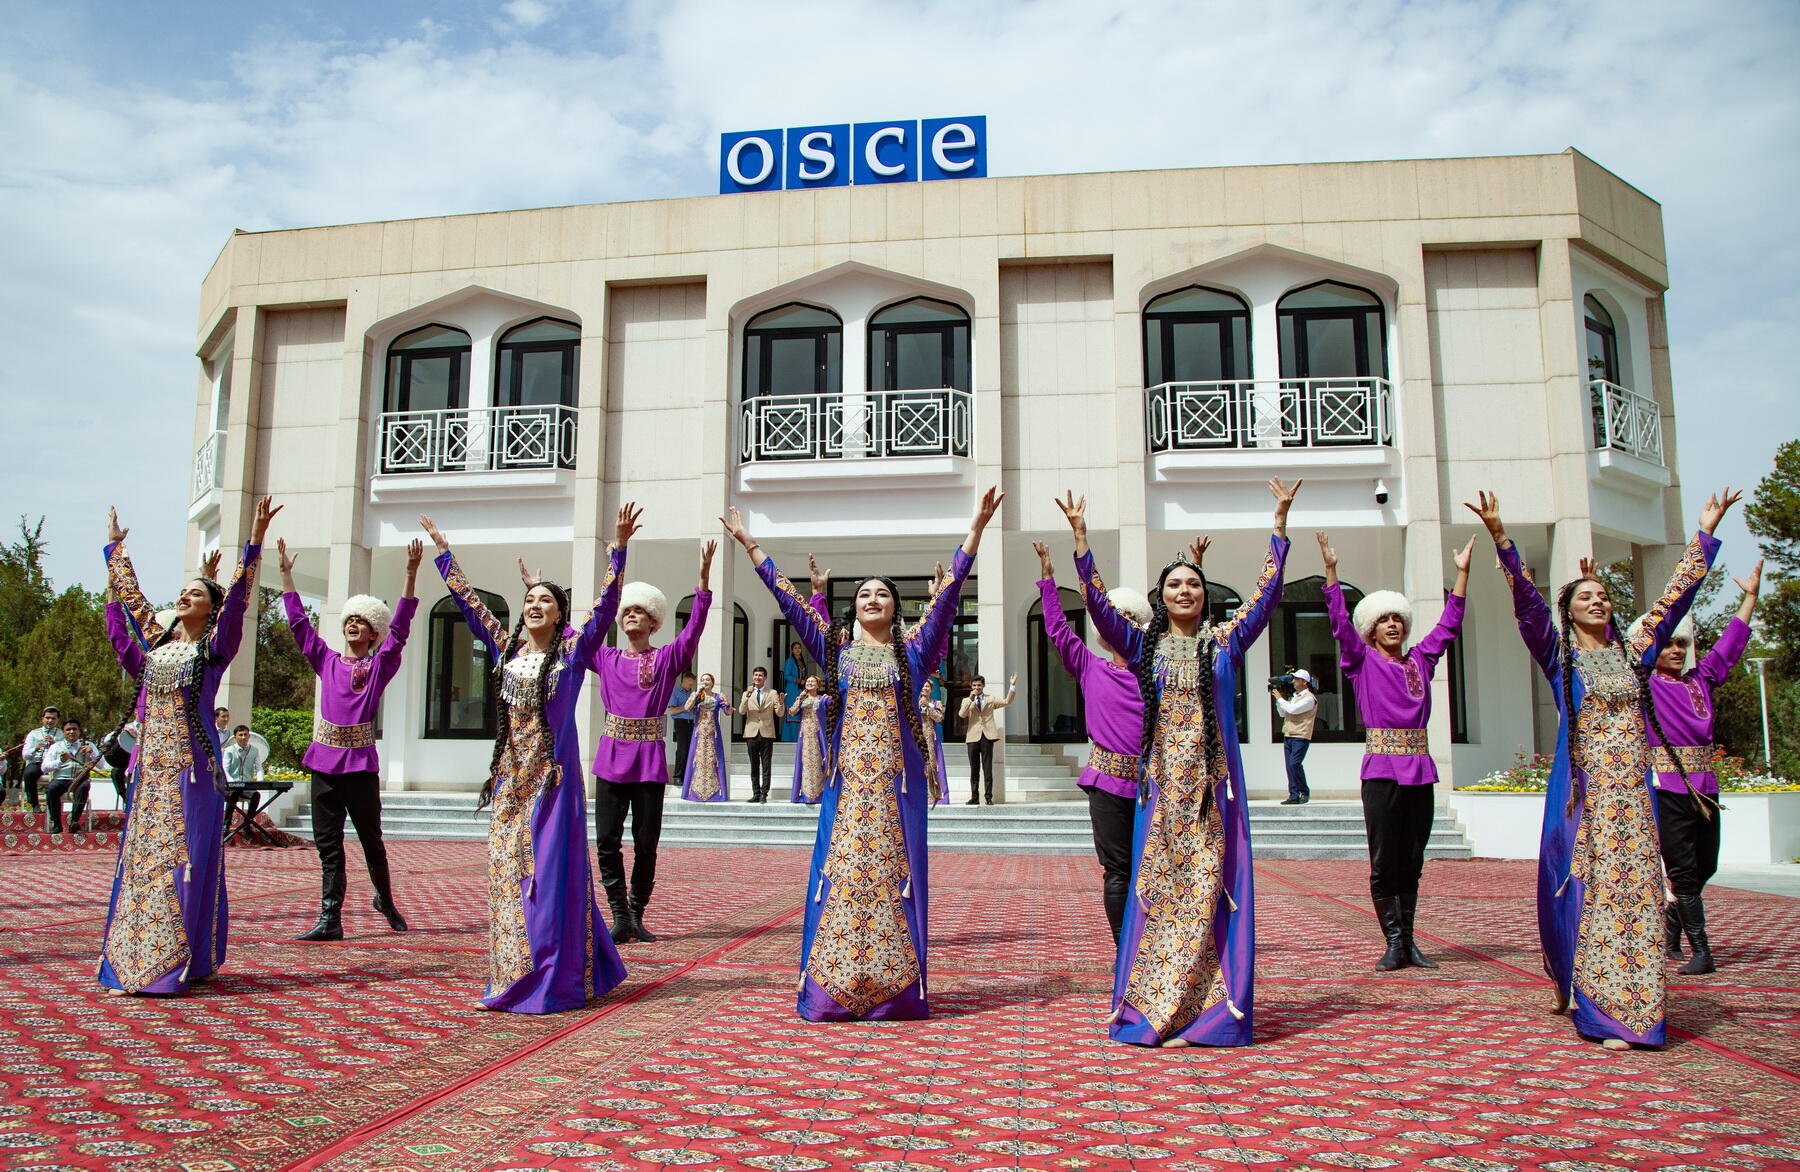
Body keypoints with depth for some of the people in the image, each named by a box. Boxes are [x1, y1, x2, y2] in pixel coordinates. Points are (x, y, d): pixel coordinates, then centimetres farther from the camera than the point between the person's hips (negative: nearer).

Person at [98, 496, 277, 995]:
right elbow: (129, 594, 27)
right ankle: (135, 957, 15)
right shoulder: (155, 640, 14)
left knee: (186, 856, -5)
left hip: (192, 764, -6)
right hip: (151, 763, 6)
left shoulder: (214, 648, -1)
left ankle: (188, 961, -1)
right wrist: (115, 547, 35)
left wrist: (255, 541, -20)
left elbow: (237, 599, -12)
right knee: (141, 854, 7)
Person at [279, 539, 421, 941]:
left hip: (361, 762, -3)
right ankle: (330, 919, 5)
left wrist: (411, 575, -14)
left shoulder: (379, 667, 4)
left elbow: (399, 628, -6)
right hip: (324, 761, 3)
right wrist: (286, 574, 11)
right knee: (328, 844, 3)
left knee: (371, 840, 6)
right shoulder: (327, 662, 13)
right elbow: (299, 623, 14)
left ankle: (386, 900, 27)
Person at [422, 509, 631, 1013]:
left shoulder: (572, 649, -1)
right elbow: (469, 601, 18)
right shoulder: (505, 647, 10)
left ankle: (555, 980, 3)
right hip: (510, 772, 5)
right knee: (507, 869, 7)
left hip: (553, 771, -5)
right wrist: (443, 550, 21)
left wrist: (617, 549, -20)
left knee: (552, 869, -4)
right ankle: (513, 977, 17)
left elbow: (605, 605, -11)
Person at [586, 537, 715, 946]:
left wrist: (703, 580, -22)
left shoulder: (668, 658, 3)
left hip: (650, 759, -2)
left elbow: (694, 628, -10)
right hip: (611, 757, 2)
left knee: (646, 843, 2)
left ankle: (637, 916, 16)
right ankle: (620, 916, 9)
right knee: (607, 840, -2)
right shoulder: (606, 659, 11)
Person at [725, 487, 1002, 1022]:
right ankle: (834, 987, 6)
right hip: (848, 775, 1)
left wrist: (975, 529, -6)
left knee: (892, 870, 0)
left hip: (896, 776, -1)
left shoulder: (912, 649, 7)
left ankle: (894, 987, 7)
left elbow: (948, 594, 0)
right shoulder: (836, 647, 10)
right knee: (842, 868, 0)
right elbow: (788, 597, 9)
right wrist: (750, 546, 7)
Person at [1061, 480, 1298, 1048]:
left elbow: (1267, 591, 2)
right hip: (1163, 781, 0)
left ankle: (1208, 1009, 4)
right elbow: (1097, 603, -2)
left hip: (1214, 782, 0)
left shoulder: (1225, 640, 7)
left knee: (1208, 888, -2)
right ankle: (1152, 1010, 8)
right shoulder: (1144, 645, 7)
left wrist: (1280, 522, -2)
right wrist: (1080, 538, -8)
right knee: (1159, 887, 2)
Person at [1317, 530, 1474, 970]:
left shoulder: (1420, 660, 15)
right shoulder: (1362, 661, 4)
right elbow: (1340, 621, -5)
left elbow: (1448, 625, 19)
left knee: (1412, 861, 8)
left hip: (1420, 768, 4)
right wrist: (1331, 570, -11)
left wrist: (1462, 572, 18)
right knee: (1384, 861, -3)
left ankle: (1408, 942, 14)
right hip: (1381, 769, -4)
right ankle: (1394, 943, 1)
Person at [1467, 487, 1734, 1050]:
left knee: (1637, 893, 3)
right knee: (1591, 892, -2)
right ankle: (1598, 1010, 6)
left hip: (1633, 793, 4)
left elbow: (1677, 594, 16)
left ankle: (1634, 1008, 11)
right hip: (1585, 792, -4)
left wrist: (1705, 533, 17)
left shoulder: (1632, 654, 13)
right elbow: (1526, 600, -11)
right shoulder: (1559, 654, 2)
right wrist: (1501, 539, -23)